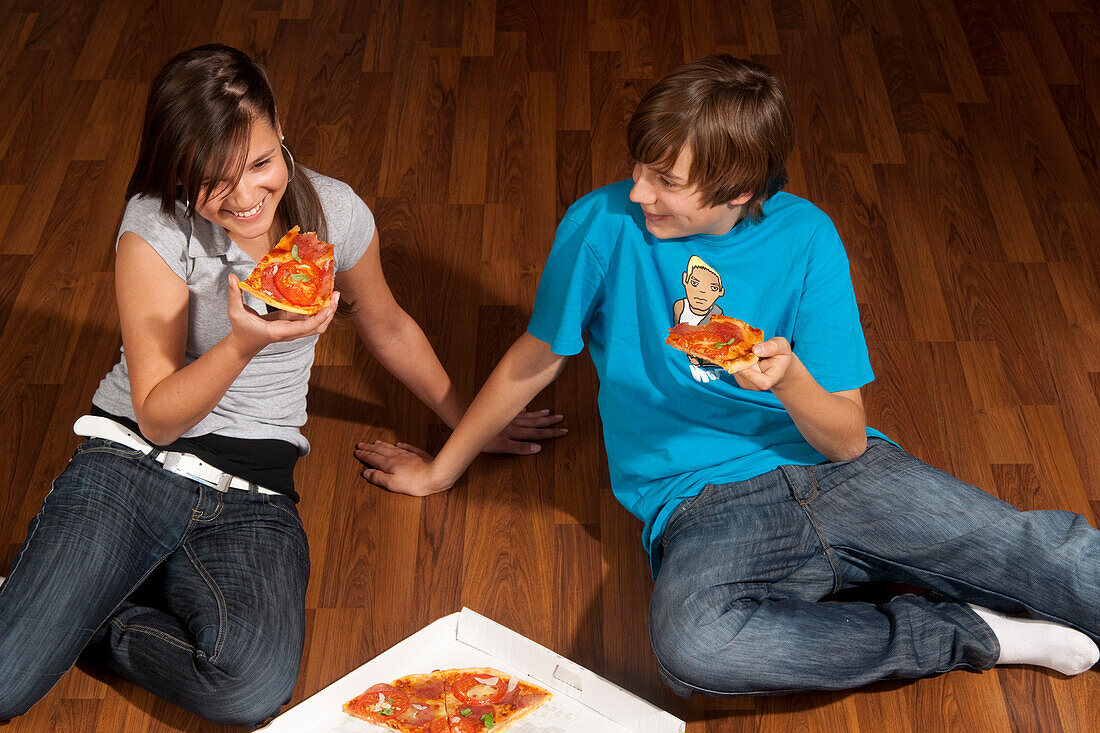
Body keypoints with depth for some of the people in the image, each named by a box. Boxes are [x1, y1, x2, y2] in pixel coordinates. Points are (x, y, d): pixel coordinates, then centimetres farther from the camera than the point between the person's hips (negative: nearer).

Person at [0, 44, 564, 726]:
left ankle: (96, 613, -1)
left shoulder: (335, 213, -1)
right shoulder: (157, 229, -10)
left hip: (254, 497, 2)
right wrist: (243, 343, -27)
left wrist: (468, 421, 30)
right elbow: (157, 420, -10)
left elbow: (388, 328, 20)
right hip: (132, 465, -2)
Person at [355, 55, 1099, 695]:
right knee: (693, 643, -37)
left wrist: (789, 377, -25)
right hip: (707, 504, -1)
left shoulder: (803, 237, -2)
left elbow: (847, 441, -3)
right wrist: (443, 469, 23)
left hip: (840, 477, 1)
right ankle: (975, 636, -18)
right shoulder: (604, 226, -5)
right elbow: (534, 360, 12)